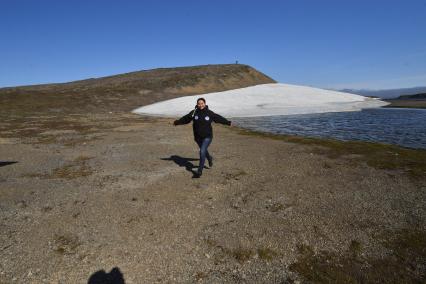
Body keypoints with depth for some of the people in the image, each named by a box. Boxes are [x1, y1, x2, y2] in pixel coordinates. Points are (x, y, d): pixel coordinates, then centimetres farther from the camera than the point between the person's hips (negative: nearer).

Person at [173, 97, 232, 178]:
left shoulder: (210, 113, -6)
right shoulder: (194, 112, -5)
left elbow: (218, 118, 7)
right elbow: (185, 118, 8)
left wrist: (228, 122, 14)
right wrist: (177, 122, 16)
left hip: (207, 137, -3)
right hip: (198, 137, 3)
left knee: (202, 152, -17)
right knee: (203, 150, 23)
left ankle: (199, 171, -8)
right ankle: (209, 158, 58)